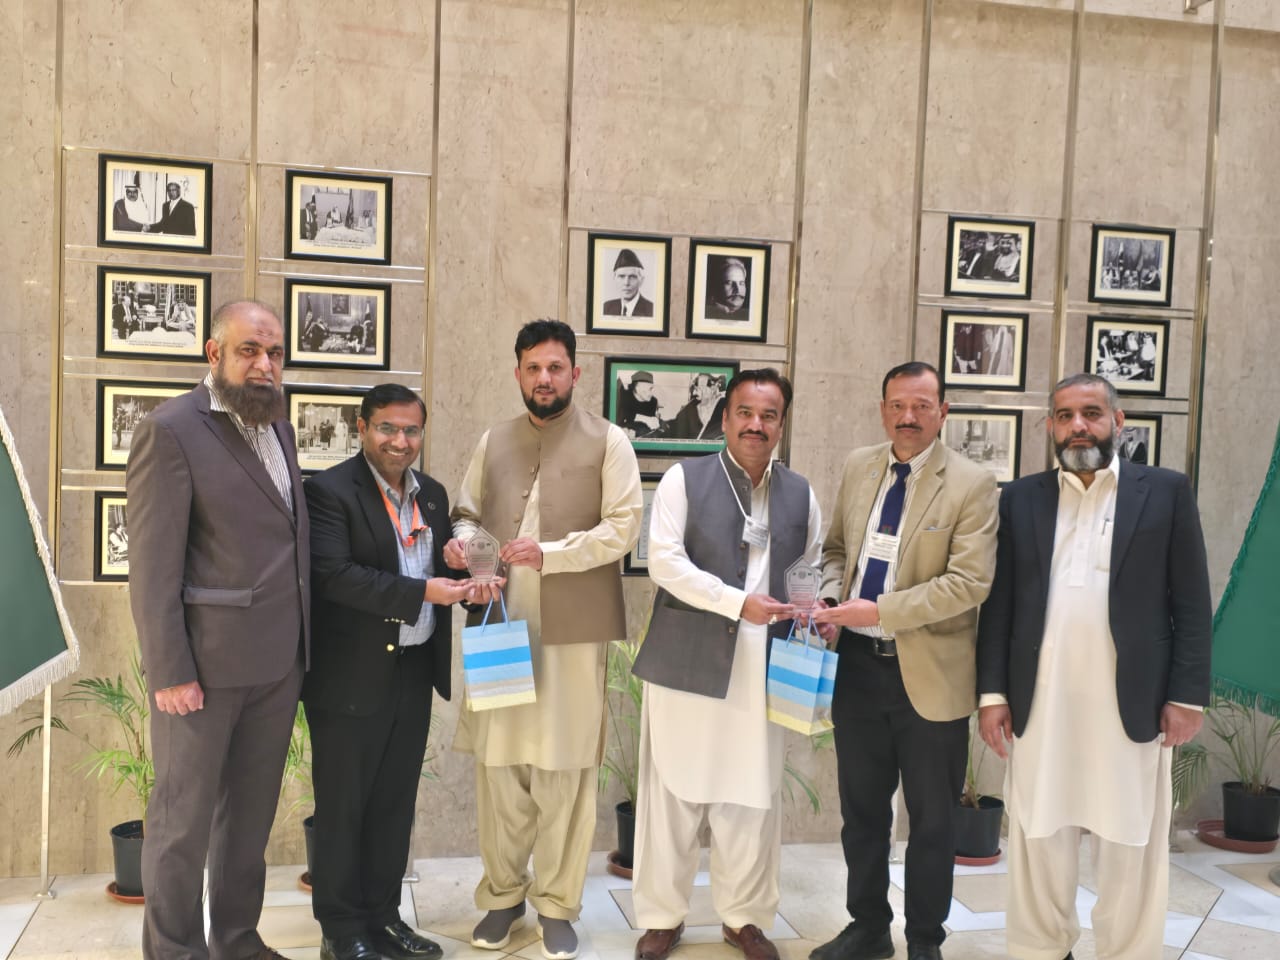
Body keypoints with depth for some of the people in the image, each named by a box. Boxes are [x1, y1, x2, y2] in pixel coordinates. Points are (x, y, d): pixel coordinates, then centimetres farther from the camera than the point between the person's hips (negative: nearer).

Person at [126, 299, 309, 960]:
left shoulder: (276, 424, 11)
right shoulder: (171, 429, -10)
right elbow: (153, 565, -13)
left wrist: (301, 641, 9)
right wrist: (170, 674, -15)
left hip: (277, 660, 7)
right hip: (206, 661, -7)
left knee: (252, 809, 17)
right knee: (184, 816, 7)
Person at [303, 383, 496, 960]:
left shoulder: (432, 494, 10)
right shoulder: (329, 490, -11)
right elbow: (332, 574, -22)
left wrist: (466, 580, -6)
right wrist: (420, 593, -24)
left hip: (414, 673, 7)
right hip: (351, 676, -6)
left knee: (395, 803, 16)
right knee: (342, 806, 8)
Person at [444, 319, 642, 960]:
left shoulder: (607, 441, 0)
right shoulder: (493, 443, 13)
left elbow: (623, 527, -7)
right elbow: (466, 513, 18)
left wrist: (549, 552, -18)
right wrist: (461, 539, -5)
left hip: (573, 630, -3)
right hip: (500, 625, 3)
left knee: (564, 771, 4)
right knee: (497, 764, 7)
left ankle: (556, 903, 18)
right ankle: (502, 895, 24)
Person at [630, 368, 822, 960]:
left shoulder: (799, 493, 11)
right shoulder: (684, 479, -2)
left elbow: (813, 563, 20)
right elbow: (666, 561, -10)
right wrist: (740, 602, -17)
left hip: (763, 668, 3)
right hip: (687, 662, -3)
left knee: (753, 798, 9)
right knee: (673, 792, 5)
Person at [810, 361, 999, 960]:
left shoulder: (971, 484, -10)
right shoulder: (858, 467, 6)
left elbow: (969, 581, -18)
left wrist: (880, 611, -21)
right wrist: (830, 598, -6)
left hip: (929, 672, -4)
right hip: (858, 664, 5)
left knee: (931, 819, 11)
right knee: (861, 808, 17)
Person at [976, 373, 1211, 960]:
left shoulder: (1166, 491, 4)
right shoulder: (1020, 499, 9)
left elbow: (1192, 604, 2)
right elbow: (998, 603, 6)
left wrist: (1188, 695, -5)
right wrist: (992, 693, 0)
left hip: (1131, 703, -1)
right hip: (1040, 703, 2)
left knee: (1130, 850, 7)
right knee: (1038, 841, 9)